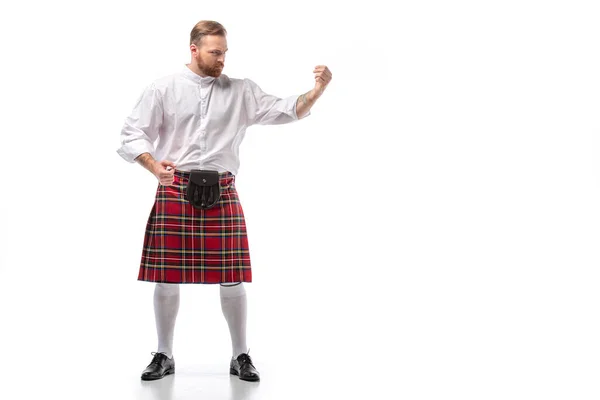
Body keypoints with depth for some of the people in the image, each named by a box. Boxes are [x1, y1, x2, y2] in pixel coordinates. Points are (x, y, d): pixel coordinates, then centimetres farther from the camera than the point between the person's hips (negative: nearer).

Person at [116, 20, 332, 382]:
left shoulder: (241, 92, 9)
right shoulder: (163, 89, 4)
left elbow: (284, 111, 5)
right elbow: (133, 133, 1)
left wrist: (317, 91, -12)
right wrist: (153, 165, -17)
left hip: (222, 193, 1)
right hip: (175, 191, -1)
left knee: (232, 279, 2)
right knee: (167, 278, 4)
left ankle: (241, 356, 19)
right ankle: (164, 356, 23)